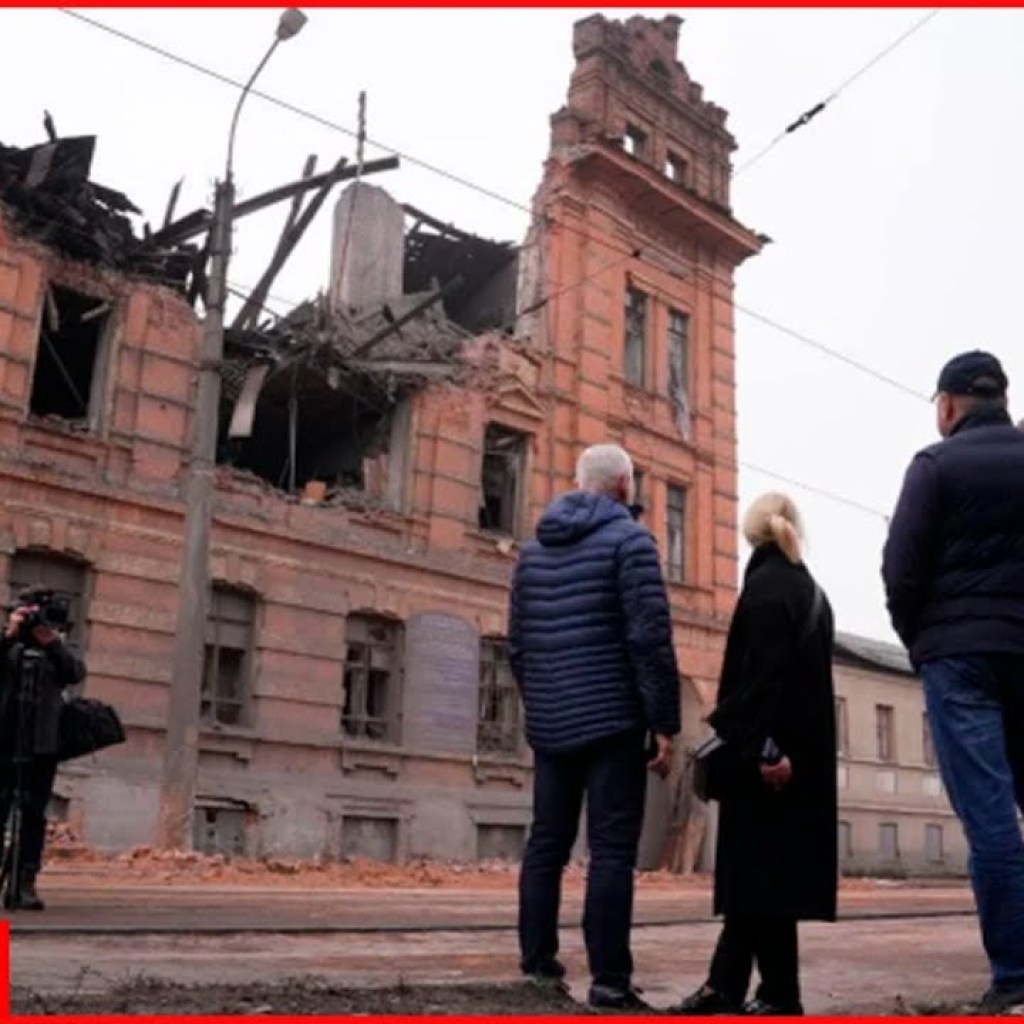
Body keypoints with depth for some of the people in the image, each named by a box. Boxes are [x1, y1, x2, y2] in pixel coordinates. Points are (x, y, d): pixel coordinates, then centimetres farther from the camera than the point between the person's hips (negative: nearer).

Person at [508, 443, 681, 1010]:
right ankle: (609, 981, -4)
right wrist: (665, 723, -10)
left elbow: (517, 643, 15)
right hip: (613, 721, -6)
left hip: (549, 724, 6)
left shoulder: (534, 548, 13)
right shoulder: (629, 539, -6)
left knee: (545, 844, 11)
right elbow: (650, 638, -14)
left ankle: (537, 965, 15)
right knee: (611, 851, -4)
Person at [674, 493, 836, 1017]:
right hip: (802, 750, 9)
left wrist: (760, 747, -20)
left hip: (766, 751, -8)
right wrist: (773, 745, 14)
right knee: (761, 869, 10)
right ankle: (724, 985, 15)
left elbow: (764, 672, -19)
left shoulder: (765, 586, -10)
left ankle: (780, 994, 3)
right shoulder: (813, 592, 14)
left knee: (761, 868, -2)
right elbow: (807, 675, 14)